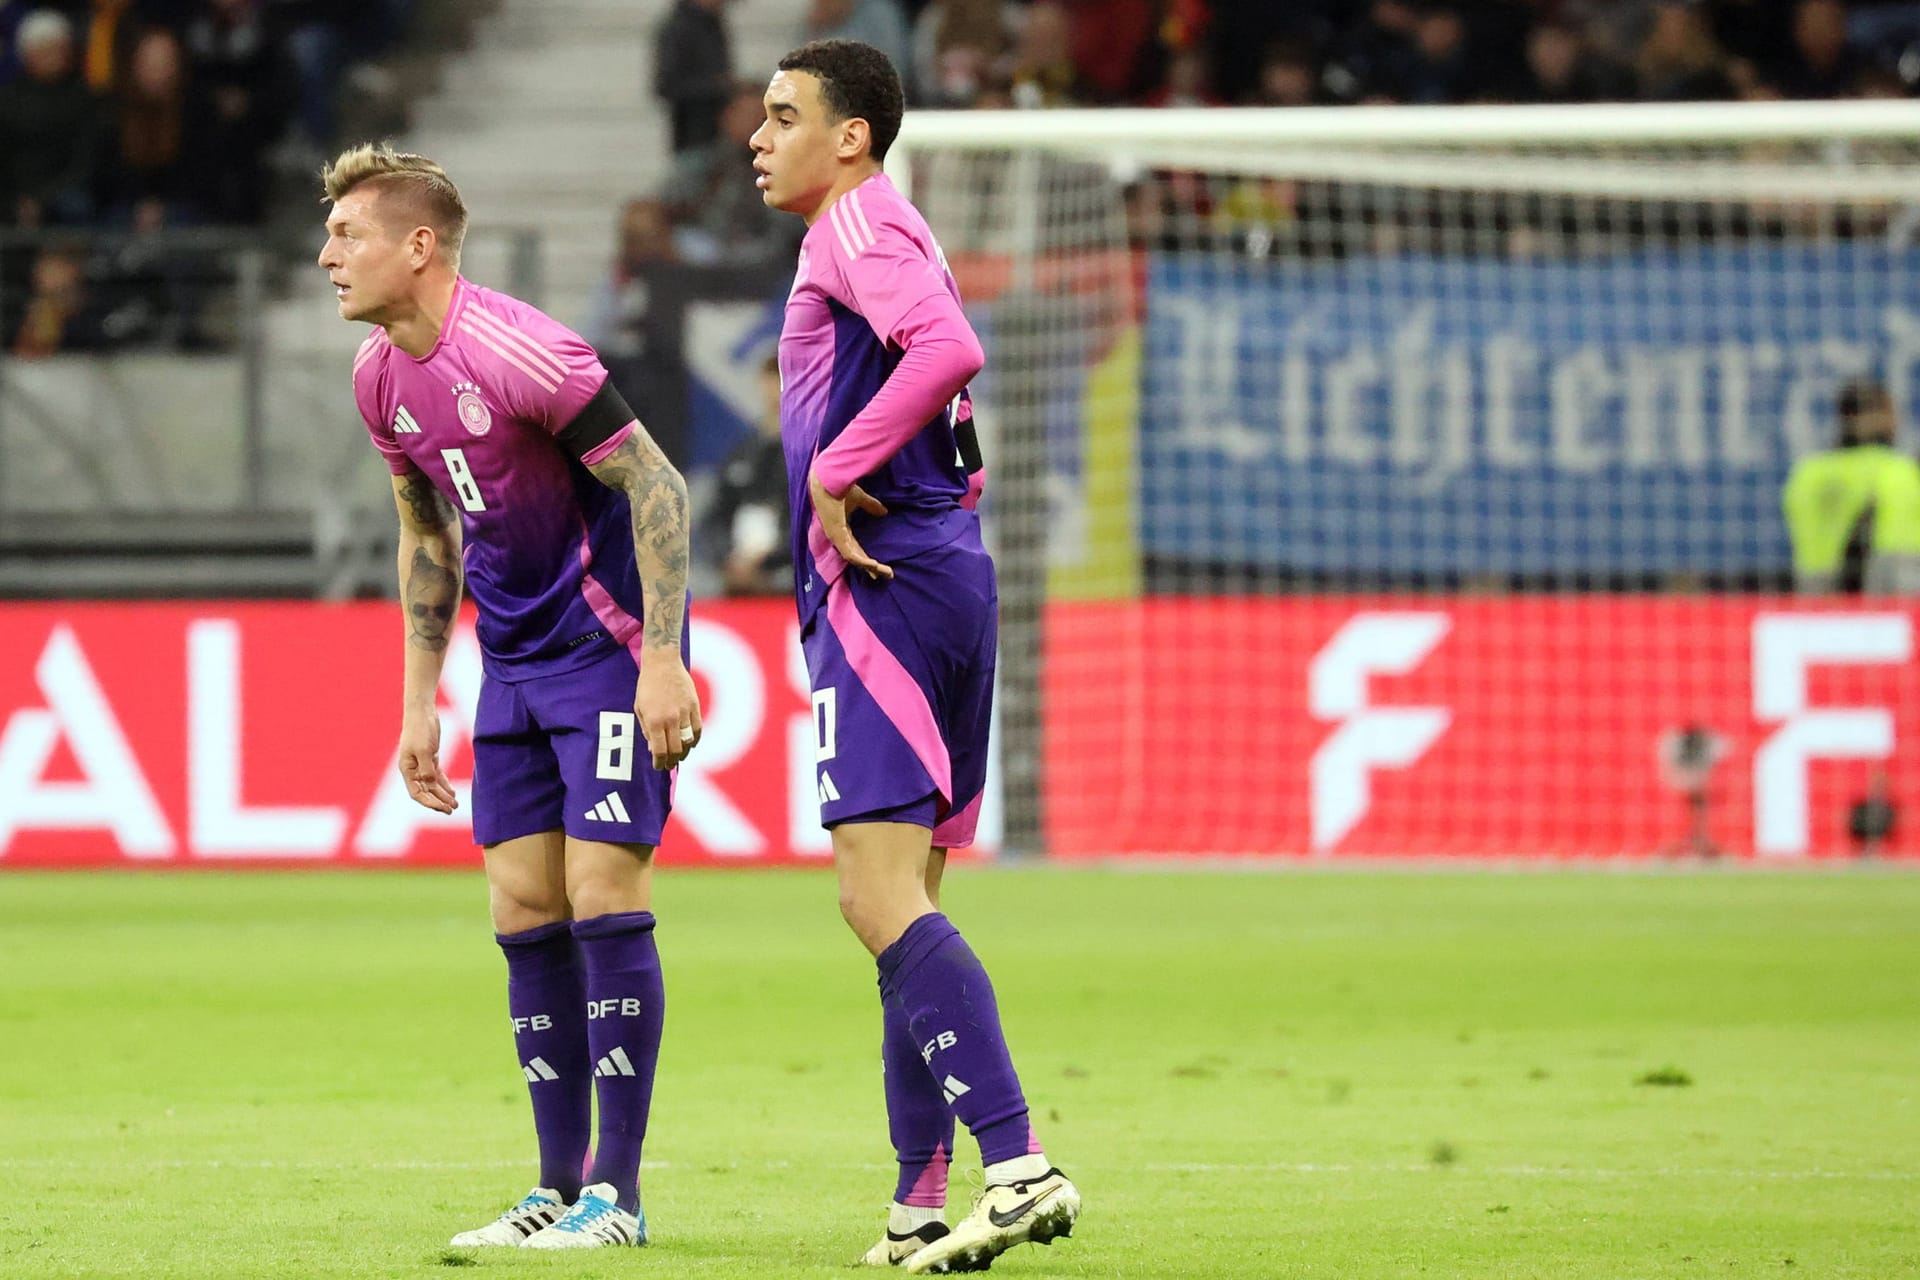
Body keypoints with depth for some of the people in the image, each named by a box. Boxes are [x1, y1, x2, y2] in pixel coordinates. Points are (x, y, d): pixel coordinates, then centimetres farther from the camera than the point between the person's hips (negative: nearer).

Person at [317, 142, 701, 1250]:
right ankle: (560, 1187, 10)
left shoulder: (517, 350, -21)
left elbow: (657, 486, -19)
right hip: (514, 661, 8)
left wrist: (662, 661, -23)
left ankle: (617, 1192, -6)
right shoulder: (381, 375, 4)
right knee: (525, 910, 5)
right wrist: (421, 700, 16)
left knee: (603, 898, -11)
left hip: (609, 647, -8)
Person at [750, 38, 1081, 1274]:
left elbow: (949, 345, -26)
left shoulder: (861, 222, -8)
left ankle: (1019, 1164, -27)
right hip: (942, 569, 11)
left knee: (883, 895, -17)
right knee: (899, 902, 13)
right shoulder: (878, 232, 23)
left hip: (886, 589, -11)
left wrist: (836, 470, -20)